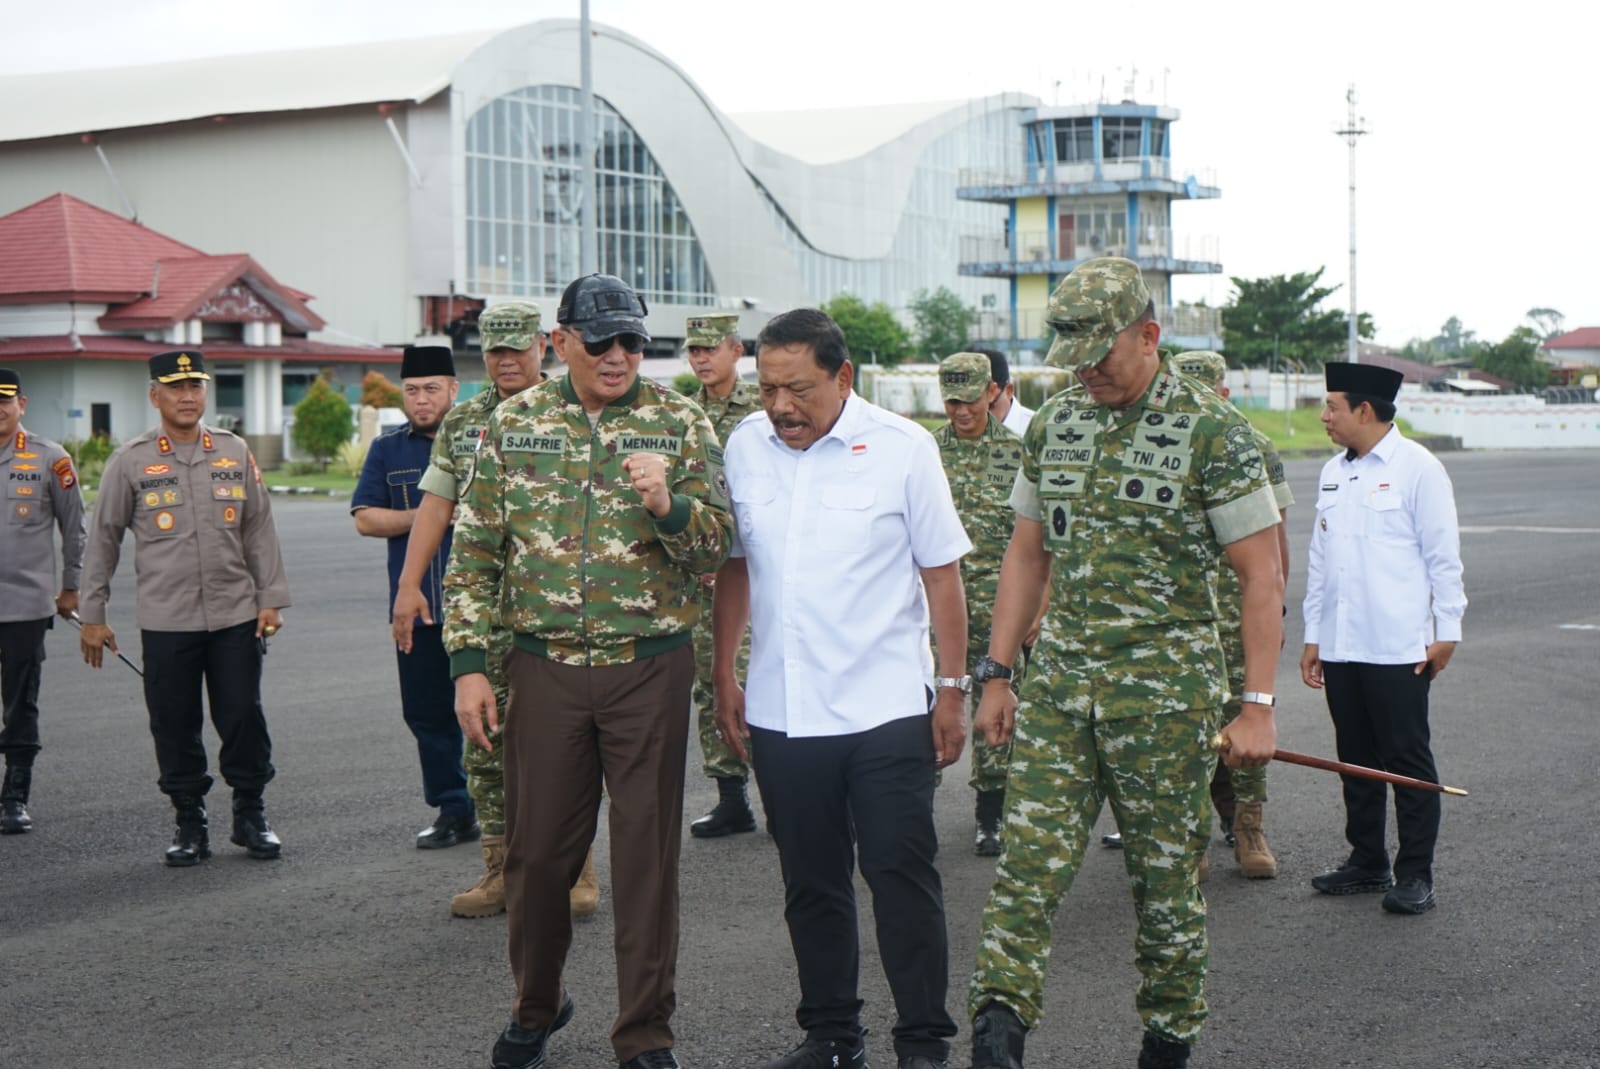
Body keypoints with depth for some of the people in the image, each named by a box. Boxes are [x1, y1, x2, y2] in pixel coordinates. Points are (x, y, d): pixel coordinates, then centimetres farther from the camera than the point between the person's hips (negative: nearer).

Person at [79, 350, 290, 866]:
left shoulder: (235, 453, 7)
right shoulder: (130, 461, 1)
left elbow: (259, 530, 10)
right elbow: (102, 541, 5)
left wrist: (271, 598, 4)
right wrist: (92, 616, 3)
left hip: (236, 617, 1)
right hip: (165, 623, -1)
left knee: (244, 718, 3)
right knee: (174, 726, 3)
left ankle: (250, 815, 18)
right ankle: (190, 822, 17)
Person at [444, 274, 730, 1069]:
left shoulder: (681, 424, 0)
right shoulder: (513, 425, 3)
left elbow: (716, 548, -2)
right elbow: (473, 554, 5)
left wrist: (668, 503, -22)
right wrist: (468, 664, -2)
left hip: (651, 668, -1)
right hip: (546, 668, 1)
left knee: (646, 855, 4)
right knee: (537, 849, 9)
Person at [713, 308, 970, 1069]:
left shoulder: (902, 448, -6)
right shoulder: (744, 447, 4)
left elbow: (941, 573, -2)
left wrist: (953, 690, -3)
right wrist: (724, 676, 12)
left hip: (885, 710, -3)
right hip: (781, 713, 4)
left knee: (902, 877, 1)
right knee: (811, 884, 13)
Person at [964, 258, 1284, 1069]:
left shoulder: (1212, 432, -8)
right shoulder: (1052, 423, 8)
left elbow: (1262, 576, -7)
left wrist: (1258, 705, -11)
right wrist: (997, 674, 11)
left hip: (1166, 685, -4)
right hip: (1061, 675, 4)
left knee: (1166, 872, 6)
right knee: (1029, 854, -7)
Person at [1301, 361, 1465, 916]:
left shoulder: (1417, 468, -6)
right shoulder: (1333, 473, 13)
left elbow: (1443, 557, -5)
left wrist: (1447, 631, -7)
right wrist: (1312, 636, 16)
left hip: (1399, 649, -6)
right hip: (1340, 646, 6)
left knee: (1408, 761, 0)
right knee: (1357, 760, 12)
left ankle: (1415, 874, 6)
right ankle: (1368, 863, 22)